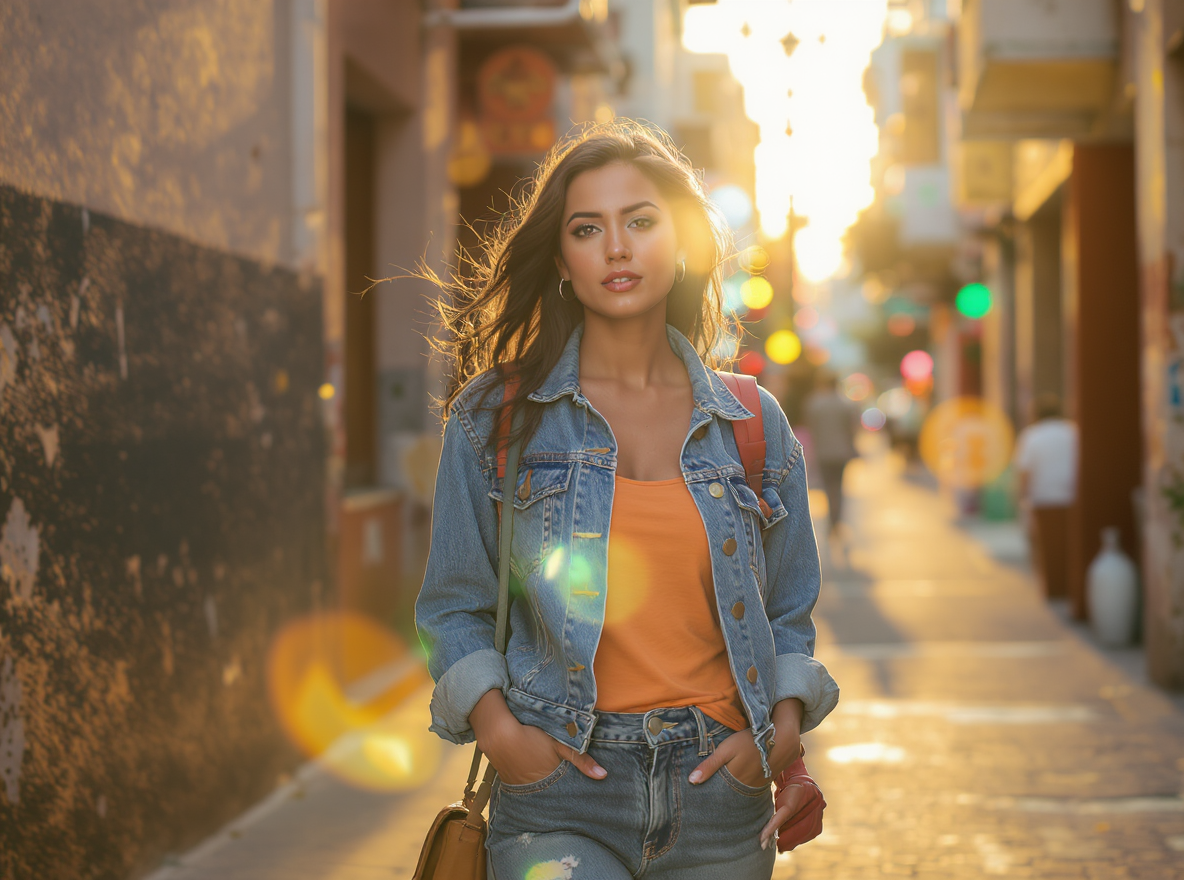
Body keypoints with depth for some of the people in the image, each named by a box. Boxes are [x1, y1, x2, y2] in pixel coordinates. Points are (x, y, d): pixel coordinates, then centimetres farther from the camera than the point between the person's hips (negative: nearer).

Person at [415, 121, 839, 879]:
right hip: (561, 799, -2)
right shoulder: (495, 417, 4)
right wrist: (498, 729, -8)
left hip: (718, 792, 2)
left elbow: (787, 613, 15)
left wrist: (784, 726, -1)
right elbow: (455, 608, 7)